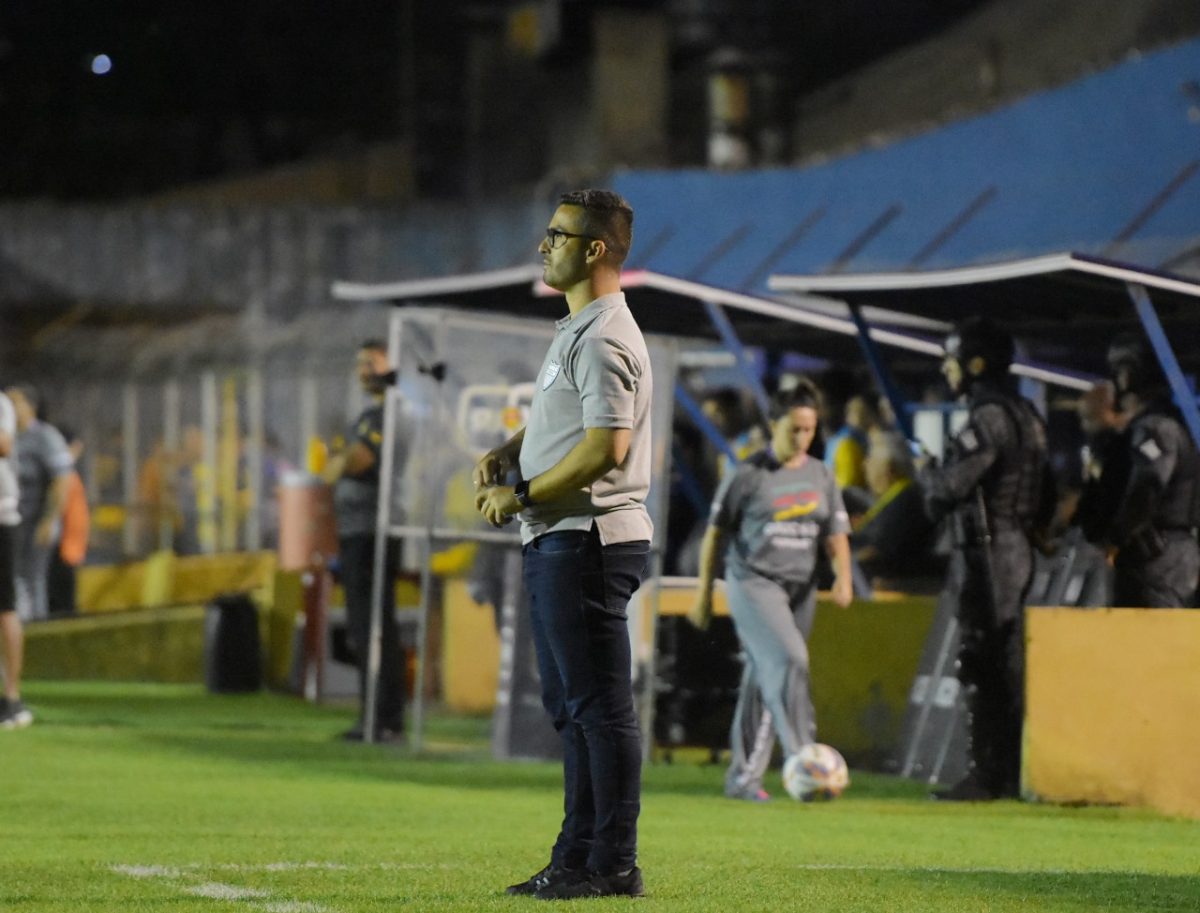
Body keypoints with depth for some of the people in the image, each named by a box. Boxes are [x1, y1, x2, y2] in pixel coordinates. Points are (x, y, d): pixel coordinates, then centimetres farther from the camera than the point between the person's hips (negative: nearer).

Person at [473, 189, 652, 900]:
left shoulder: (604, 338, -16)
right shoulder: (575, 332, 18)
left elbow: (607, 446, -24)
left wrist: (522, 495, -16)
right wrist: (506, 453, 11)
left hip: (587, 540, -11)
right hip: (558, 541, 11)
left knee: (600, 706, -8)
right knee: (572, 707, 13)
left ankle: (614, 866, -7)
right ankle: (578, 859, 19)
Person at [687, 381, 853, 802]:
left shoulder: (821, 476, 9)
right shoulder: (748, 475, -5)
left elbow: (836, 535, 8)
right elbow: (715, 533, 1)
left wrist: (843, 577, -11)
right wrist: (703, 593, 1)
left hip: (800, 587, 5)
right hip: (753, 582, -5)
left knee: (764, 680, 7)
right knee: (789, 660, -23)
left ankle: (743, 777, 13)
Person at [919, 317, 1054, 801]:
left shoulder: (990, 417, -16)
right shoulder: (1024, 413, 16)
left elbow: (953, 483, -22)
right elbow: (1047, 495, 22)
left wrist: (926, 472, 1)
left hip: (989, 552, -10)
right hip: (1017, 549, 10)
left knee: (980, 666, -8)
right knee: (1007, 665, 12)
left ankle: (985, 774, -9)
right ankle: (1009, 771, 15)